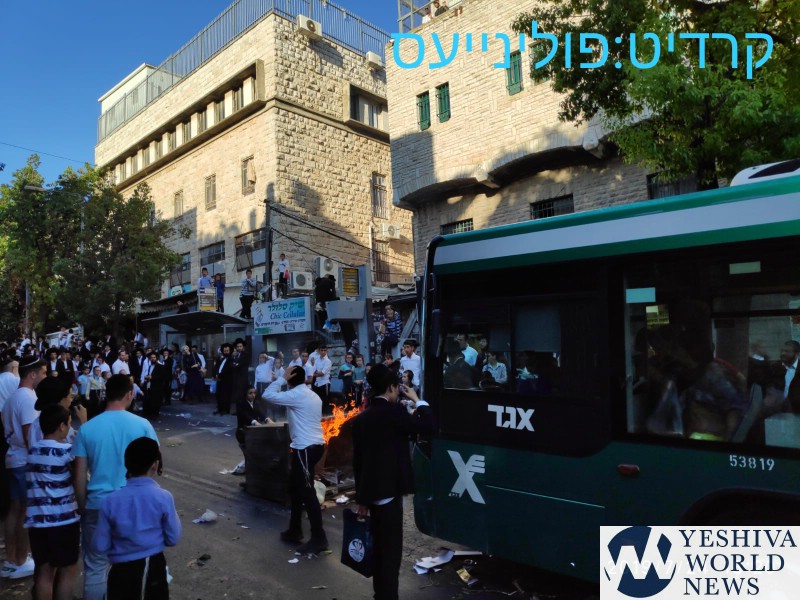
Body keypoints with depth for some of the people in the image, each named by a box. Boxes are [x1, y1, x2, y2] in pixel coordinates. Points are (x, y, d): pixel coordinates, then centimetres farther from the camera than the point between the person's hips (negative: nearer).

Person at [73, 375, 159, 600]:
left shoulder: (87, 428, -7)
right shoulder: (142, 425, -8)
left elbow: (80, 476, -2)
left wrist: (82, 508, 10)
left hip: (97, 504, 0)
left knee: (95, 567, 14)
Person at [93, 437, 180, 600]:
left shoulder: (111, 501, -12)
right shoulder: (163, 498, -15)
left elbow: (99, 546, -4)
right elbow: (173, 539, -5)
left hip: (122, 571, 0)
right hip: (153, 568, 0)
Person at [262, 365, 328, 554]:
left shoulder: (296, 395, -13)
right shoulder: (312, 395, 15)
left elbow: (268, 395, -14)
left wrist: (282, 378, -7)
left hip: (306, 448, -10)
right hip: (313, 445, 10)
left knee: (307, 492, -6)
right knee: (296, 488, 18)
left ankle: (319, 539, -3)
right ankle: (295, 531, 26)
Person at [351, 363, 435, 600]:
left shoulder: (361, 417, 9)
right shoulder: (393, 411, -14)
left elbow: (357, 460, 12)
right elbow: (427, 425, -16)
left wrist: (361, 497, 18)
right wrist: (417, 400, -1)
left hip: (372, 490, 8)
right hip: (389, 490, -8)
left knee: (379, 547, 19)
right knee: (391, 549, 0)